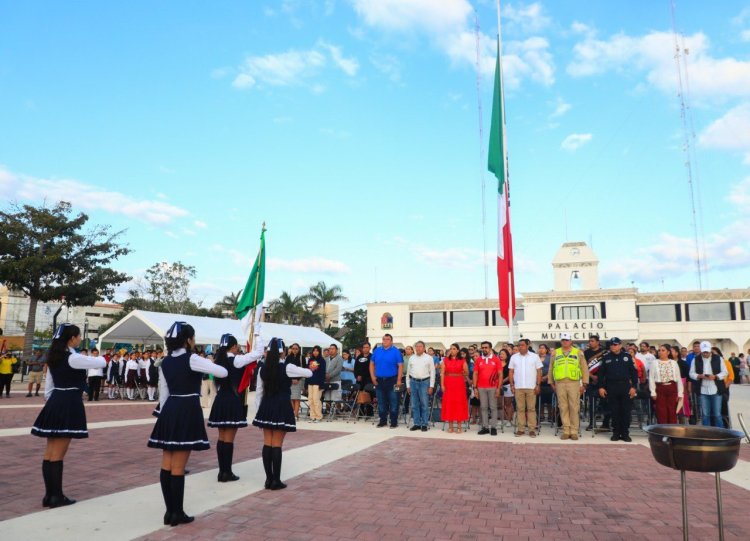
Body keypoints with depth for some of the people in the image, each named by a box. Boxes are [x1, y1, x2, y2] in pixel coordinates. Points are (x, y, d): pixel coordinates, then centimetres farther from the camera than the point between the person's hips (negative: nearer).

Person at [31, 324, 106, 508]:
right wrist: (103, 357, 14)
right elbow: (101, 363, -9)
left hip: (55, 403, 9)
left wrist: (52, 404, 22)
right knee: (58, 454, -2)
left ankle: (49, 494, 20)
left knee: (50, 452, 12)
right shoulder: (74, 358, -15)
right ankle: (57, 496, 7)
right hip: (69, 404, -9)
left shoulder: (54, 358, 12)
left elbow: (48, 387, 16)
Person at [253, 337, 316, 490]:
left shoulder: (263, 368, 1)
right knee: (277, 445, 0)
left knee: (267, 443, 10)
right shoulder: (287, 367, -12)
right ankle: (276, 480, 7)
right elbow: (309, 373, -1)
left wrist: (258, 409, 15)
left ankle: (268, 479, 17)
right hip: (281, 407, -5)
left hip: (266, 407, 5)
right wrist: (313, 368, 22)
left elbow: (259, 391, 7)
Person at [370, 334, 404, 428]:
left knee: (393, 402, 2)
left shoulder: (396, 351, -5)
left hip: (392, 380, -4)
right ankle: (383, 421, 23)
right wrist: (372, 376, 1)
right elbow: (372, 364, 12)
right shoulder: (377, 350, 7)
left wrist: (399, 380, -14)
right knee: (381, 402, 12)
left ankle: (394, 422, 10)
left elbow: (400, 366, -8)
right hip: (379, 380, 4)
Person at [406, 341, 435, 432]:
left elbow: (432, 372, 0)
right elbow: (408, 372, 12)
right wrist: (408, 385, 10)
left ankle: (424, 424, 7)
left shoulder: (429, 358, 1)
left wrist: (431, 386, -5)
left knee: (424, 404, -2)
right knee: (414, 404, 7)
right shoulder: (411, 358, 9)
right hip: (413, 382, 3)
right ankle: (416, 423, 15)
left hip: (424, 382, -3)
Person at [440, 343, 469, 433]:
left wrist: (465, 372, -13)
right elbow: (442, 373, 0)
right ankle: (450, 426, 9)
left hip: (459, 384, -1)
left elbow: (467, 373, 4)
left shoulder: (462, 360, 4)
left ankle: (459, 426, 8)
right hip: (448, 384, 1)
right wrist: (442, 384, -6)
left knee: (459, 403, 1)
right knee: (449, 403, 2)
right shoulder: (445, 360, 6)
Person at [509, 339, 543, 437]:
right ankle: (521, 429, 11)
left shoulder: (535, 356, 2)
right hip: (518, 387, 2)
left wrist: (538, 385, -5)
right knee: (520, 408, 5)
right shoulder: (514, 357, 7)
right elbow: (511, 372, 8)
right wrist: (512, 385, 2)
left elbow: (539, 372, 1)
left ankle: (532, 429, 7)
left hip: (531, 387, -2)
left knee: (531, 408, 2)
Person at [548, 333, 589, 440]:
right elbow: (551, 369, 16)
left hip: (574, 383, -1)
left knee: (574, 408, -1)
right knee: (563, 408, 2)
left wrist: (584, 384, 1)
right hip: (560, 383, 1)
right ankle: (566, 431, 8)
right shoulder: (555, 353, 12)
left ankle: (574, 431, 7)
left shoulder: (578, 353, 8)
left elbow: (584, 368, 7)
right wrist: (552, 383, 13)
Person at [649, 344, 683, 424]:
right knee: (661, 412, 0)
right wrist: (653, 392, -6)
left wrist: (680, 393, 2)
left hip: (672, 389, 1)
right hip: (660, 389, -1)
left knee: (672, 412, 6)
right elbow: (651, 378, 0)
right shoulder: (655, 363, 2)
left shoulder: (674, 363, 5)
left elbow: (679, 379, 6)